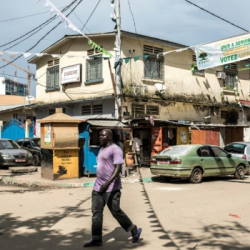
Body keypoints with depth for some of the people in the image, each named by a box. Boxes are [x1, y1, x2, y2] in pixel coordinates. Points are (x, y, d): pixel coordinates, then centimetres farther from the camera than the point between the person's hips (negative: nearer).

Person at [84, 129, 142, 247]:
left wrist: (108, 183, -31)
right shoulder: (102, 149, 16)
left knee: (116, 211, -1)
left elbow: (118, 168, -22)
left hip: (111, 188, -8)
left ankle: (134, 230, 20)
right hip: (98, 187, 9)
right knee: (96, 212, 3)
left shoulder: (115, 149, -13)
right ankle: (97, 240, 9)